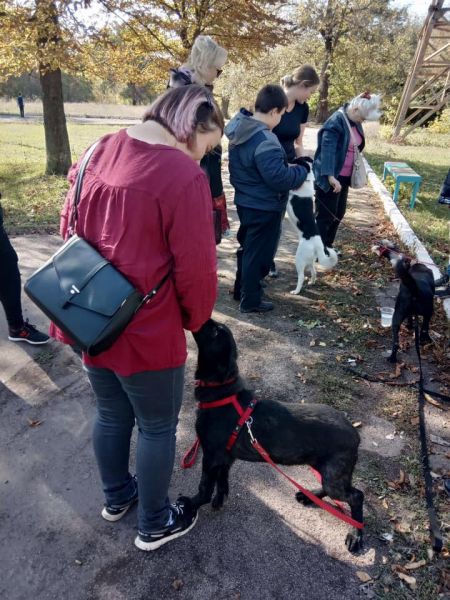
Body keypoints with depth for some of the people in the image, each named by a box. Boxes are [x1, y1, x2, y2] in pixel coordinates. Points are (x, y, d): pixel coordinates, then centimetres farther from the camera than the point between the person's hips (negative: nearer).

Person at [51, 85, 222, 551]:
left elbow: (70, 229, 11)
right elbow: (195, 268, -18)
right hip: (147, 330, -7)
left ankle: (116, 497, 51)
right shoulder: (184, 177, -20)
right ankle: (155, 525, 39)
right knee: (157, 426, 16)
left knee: (111, 414, 26)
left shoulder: (98, 152, 3)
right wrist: (196, 319, 1)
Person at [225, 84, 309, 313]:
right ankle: (250, 301, 19)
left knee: (247, 248, 23)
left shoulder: (239, 130, 3)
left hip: (245, 202, 9)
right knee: (257, 253, 5)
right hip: (264, 208, -9)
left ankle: (241, 288, 39)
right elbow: (280, 179, -29)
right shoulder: (265, 141, -27)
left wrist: (287, 166, 10)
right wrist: (301, 170, -10)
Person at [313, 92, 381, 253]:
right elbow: (327, 150, -30)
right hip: (329, 177, -9)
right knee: (325, 214, -3)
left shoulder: (355, 122, 7)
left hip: (344, 176, 9)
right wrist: (330, 176, -40)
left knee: (339, 212, 16)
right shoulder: (335, 123, -20)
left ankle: (327, 246, 29)